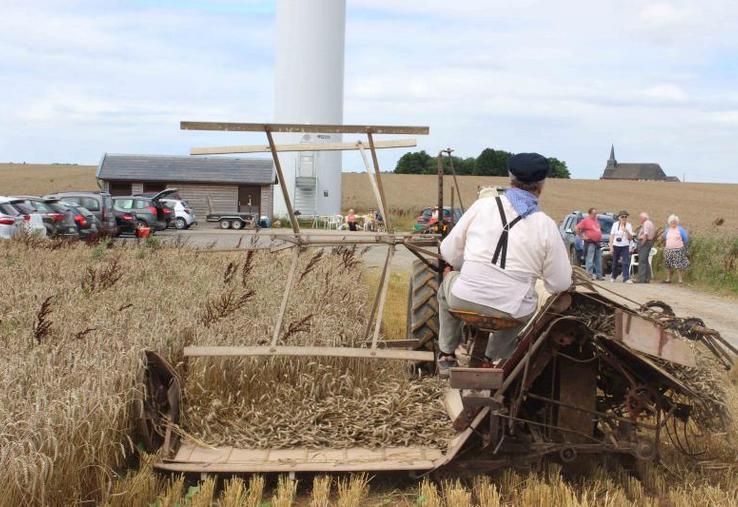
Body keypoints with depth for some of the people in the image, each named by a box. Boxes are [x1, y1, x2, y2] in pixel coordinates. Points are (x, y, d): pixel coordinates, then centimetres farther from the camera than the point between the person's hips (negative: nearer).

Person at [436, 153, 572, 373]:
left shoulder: (483, 206, -3)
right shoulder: (546, 226, -6)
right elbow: (560, 283, -2)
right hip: (512, 311, 0)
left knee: (448, 282, 34)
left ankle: (446, 355, 37)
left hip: (465, 300, 0)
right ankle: (494, 359, 32)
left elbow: (449, 251, 4)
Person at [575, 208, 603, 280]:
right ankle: (589, 274, -6)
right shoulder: (586, 221, -7)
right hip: (590, 243, -8)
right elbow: (577, 228, -12)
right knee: (590, 260, -8)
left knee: (598, 261, 9)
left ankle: (599, 275, 14)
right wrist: (582, 236, -11)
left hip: (598, 243, 8)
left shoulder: (596, 221, 16)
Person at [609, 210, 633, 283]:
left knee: (626, 262, -13)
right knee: (615, 262, 11)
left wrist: (626, 231, -17)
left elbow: (630, 237, 0)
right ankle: (613, 276, 30)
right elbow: (612, 236, 1)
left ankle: (626, 278, -16)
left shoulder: (629, 225, 3)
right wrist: (611, 246, -6)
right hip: (616, 245, 0)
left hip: (625, 246, 0)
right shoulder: (615, 224, 2)